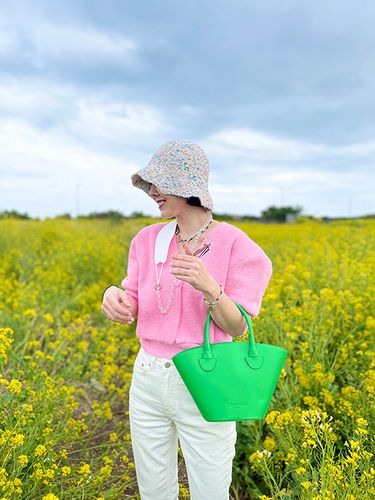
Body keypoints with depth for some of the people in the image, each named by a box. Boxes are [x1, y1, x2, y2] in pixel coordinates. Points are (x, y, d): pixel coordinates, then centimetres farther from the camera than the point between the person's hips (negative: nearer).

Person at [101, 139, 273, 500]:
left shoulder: (235, 244, -11)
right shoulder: (148, 239, 2)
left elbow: (238, 328, -11)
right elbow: (132, 310, 3)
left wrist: (207, 287, -30)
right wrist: (114, 297, -21)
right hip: (149, 378, 4)